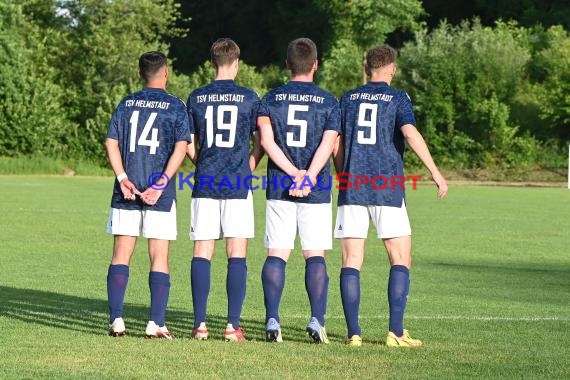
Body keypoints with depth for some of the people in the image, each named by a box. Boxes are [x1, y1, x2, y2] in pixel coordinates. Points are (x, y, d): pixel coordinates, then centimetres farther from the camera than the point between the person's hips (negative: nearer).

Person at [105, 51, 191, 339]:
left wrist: (123, 178, -6)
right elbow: (181, 147, -10)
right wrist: (161, 183, -14)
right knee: (159, 258, 2)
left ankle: (116, 320, 0)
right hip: (160, 195, -2)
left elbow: (111, 143, 0)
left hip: (127, 190, 2)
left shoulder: (126, 104, 9)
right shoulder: (175, 106, 1)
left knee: (121, 254, 6)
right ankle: (156, 323, -3)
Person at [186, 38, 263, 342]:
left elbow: (189, 146, 9)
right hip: (237, 187, -2)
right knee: (237, 255, 0)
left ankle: (200, 324, 1)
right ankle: (233, 326, -4)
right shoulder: (249, 97, -1)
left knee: (201, 254, 4)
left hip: (205, 184, 2)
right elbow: (260, 143, 3)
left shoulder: (196, 98, 5)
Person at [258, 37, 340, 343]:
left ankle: (272, 319, -5)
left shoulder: (272, 98, 5)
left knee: (276, 255, 2)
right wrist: (308, 178, -16)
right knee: (315, 256, 3)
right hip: (316, 192, -1)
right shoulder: (328, 102, 2)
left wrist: (294, 173, -9)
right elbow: (328, 145, -10)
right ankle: (317, 320, -6)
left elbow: (266, 140, -6)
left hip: (278, 189, 1)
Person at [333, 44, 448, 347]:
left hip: (351, 189, 3)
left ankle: (353, 333, -3)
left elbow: (336, 144, 11)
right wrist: (435, 172, -14)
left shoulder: (348, 99, 11)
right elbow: (410, 133, -15)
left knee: (351, 262, 4)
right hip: (388, 189, -3)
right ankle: (396, 332, -4)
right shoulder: (397, 99, 1)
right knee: (401, 260, 4)